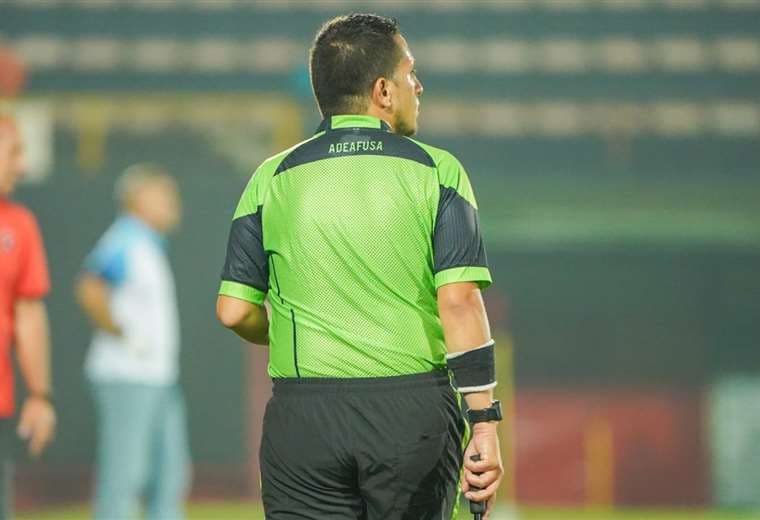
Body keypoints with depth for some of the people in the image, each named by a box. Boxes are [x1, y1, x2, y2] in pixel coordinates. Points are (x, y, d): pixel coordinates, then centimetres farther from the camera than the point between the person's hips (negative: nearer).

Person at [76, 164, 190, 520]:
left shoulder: (150, 247, 18)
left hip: (160, 379, 10)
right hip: (127, 379, -10)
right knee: (123, 475, -9)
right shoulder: (123, 243, -13)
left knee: (171, 474, 10)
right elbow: (90, 290, -29)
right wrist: (123, 337, -21)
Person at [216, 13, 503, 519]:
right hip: (415, 412, -1)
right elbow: (459, 301, -10)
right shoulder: (436, 173, -1)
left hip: (303, 420, 1)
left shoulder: (273, 178, 6)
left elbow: (234, 311, 3)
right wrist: (485, 424, -10)